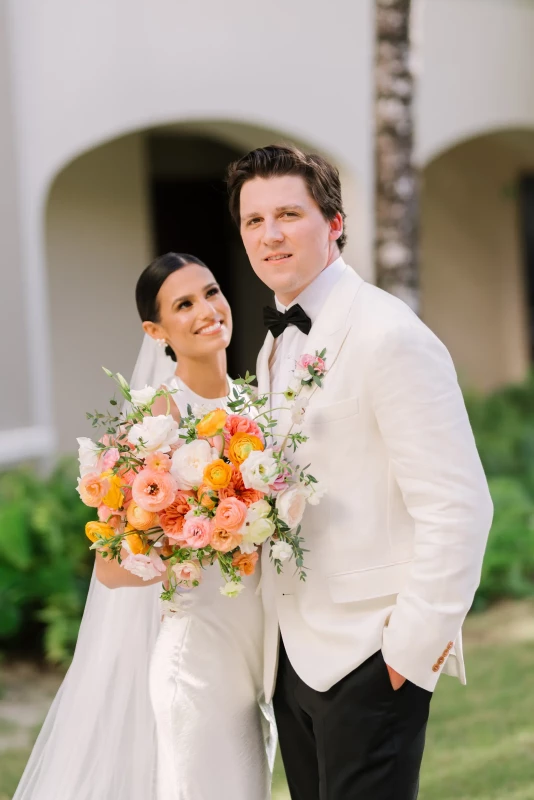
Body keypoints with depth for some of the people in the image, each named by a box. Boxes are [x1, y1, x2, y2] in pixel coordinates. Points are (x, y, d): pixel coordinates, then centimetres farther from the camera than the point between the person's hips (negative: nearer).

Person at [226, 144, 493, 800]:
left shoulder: (388, 335, -15)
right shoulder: (277, 346, 13)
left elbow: (458, 507, -19)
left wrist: (418, 640, -17)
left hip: (369, 657, -8)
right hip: (292, 655, 8)